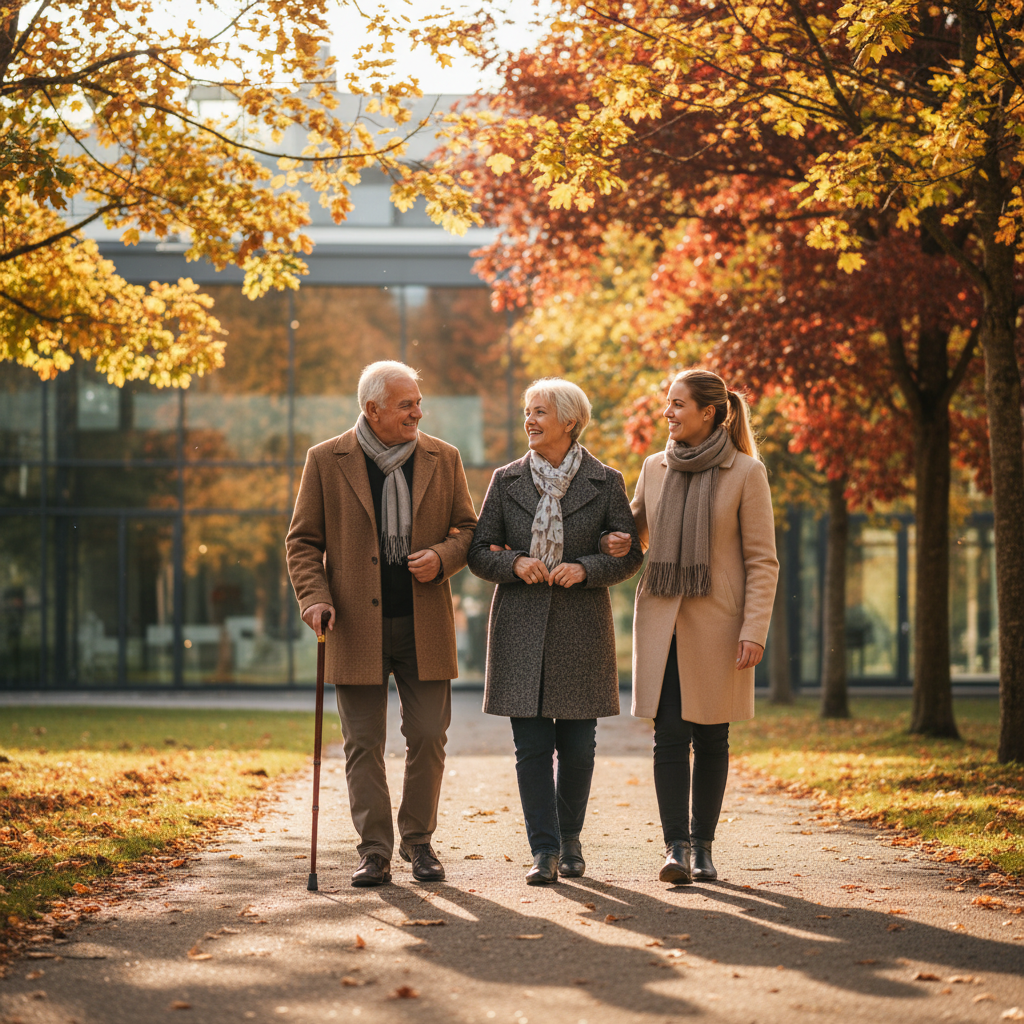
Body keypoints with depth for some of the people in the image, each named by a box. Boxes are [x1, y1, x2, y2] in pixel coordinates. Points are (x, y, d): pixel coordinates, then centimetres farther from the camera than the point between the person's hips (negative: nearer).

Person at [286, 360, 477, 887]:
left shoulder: (443, 459, 7)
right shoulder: (326, 460, 1)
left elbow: (467, 527, 12)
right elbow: (303, 540, 3)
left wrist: (443, 557, -9)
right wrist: (315, 597, -11)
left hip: (424, 624, 2)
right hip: (357, 625, -2)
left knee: (428, 737, 2)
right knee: (363, 744, 0)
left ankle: (419, 842, 17)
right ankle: (374, 850, 7)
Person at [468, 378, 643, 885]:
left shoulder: (605, 482, 2)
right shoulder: (507, 480, 6)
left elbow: (630, 553, 2)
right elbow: (479, 551, 7)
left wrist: (585, 569, -15)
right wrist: (515, 562, -13)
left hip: (581, 628, -1)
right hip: (521, 624, 1)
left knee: (577, 745, 5)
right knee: (531, 745, -4)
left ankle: (570, 838, 24)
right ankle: (544, 850, 0)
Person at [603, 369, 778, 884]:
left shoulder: (746, 473, -4)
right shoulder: (655, 468, 8)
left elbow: (762, 559, -4)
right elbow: (635, 527, 23)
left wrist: (754, 629, -12)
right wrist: (619, 543, -1)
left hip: (717, 624, -3)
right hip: (662, 623, 3)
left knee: (710, 738, 5)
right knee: (669, 735, -7)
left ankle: (702, 846, 15)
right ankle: (676, 847, -8)